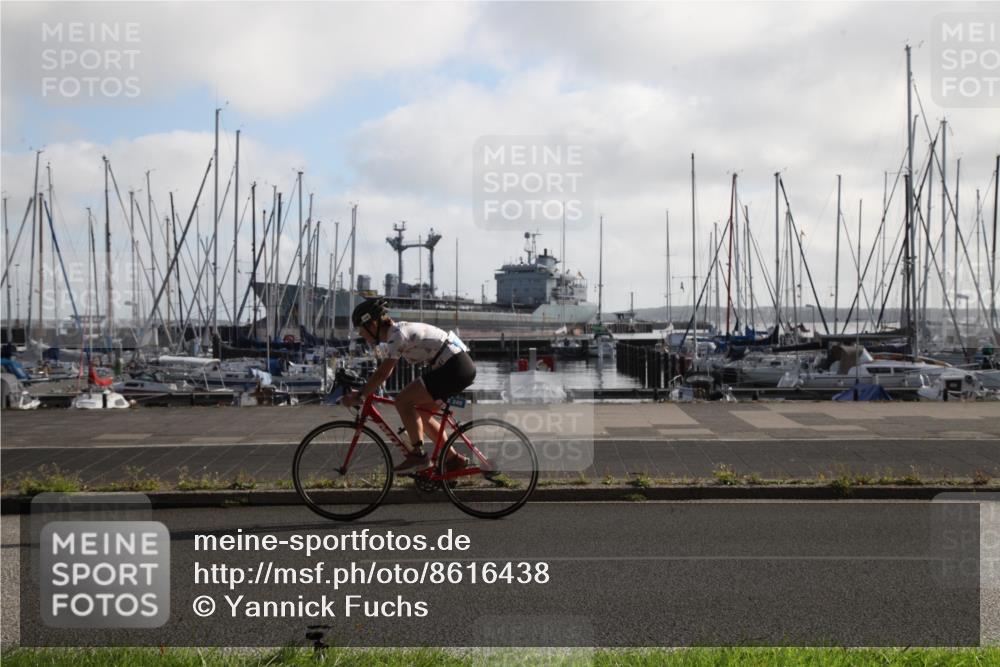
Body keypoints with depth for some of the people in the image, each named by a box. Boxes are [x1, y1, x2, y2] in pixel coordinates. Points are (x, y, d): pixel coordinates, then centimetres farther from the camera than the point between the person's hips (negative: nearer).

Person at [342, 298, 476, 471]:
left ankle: (418, 453, -6)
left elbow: (382, 373, -18)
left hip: (455, 368, -10)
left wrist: (359, 396, -12)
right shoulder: (394, 333, 14)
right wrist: (364, 391, 14)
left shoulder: (398, 335, -15)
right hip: (462, 366, 10)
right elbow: (385, 371, 22)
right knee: (421, 413, 15)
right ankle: (453, 458, 18)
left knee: (403, 401, -10)